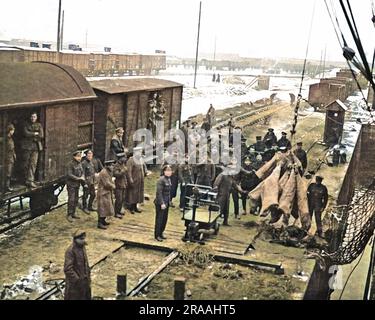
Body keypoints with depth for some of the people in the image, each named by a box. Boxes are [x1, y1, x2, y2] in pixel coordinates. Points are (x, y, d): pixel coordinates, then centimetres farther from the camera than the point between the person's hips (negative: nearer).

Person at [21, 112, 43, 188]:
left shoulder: (39, 125, 10)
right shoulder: (26, 125, 6)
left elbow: (41, 136, -2)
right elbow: (26, 133, -10)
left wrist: (31, 135, -5)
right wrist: (35, 134, -5)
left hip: (36, 146, 1)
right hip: (27, 146, -1)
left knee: (33, 164, -8)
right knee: (26, 164, 2)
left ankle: (30, 180, -9)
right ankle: (28, 179, 12)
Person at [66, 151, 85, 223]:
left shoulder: (80, 164, 9)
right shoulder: (71, 164, -13)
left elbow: (82, 173, 13)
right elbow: (69, 175, -19)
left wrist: (83, 178, -6)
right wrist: (78, 178, -19)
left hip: (77, 184, 7)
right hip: (71, 184, -7)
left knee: (76, 200, 11)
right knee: (71, 200, -9)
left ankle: (73, 213, 21)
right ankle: (69, 215, -4)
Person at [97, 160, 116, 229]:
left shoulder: (108, 172, 13)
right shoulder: (103, 173, -21)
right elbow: (107, 184, -23)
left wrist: (112, 185, 2)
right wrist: (113, 186, -8)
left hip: (107, 193, 11)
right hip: (103, 193, -11)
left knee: (106, 207, 17)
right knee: (102, 208, -9)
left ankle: (103, 221, 27)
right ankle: (100, 223, -6)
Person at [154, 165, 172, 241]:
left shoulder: (169, 179, 9)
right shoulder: (161, 180, -17)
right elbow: (159, 193, -20)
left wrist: (169, 201, 12)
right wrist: (162, 203, -22)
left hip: (166, 202, 8)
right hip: (160, 203, -8)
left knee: (165, 219, 14)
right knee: (159, 219, 1)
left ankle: (161, 233, 26)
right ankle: (157, 235, 11)